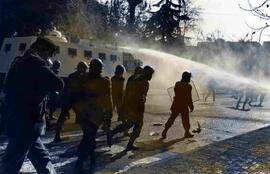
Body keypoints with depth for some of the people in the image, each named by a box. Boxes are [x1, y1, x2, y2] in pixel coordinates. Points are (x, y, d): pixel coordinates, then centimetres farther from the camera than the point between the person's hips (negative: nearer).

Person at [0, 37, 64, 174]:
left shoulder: (18, 62, 14)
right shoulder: (35, 62, -13)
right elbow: (58, 84, -19)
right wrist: (46, 85, 3)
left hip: (16, 119, 9)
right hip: (27, 122, -9)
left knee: (42, 159, 16)